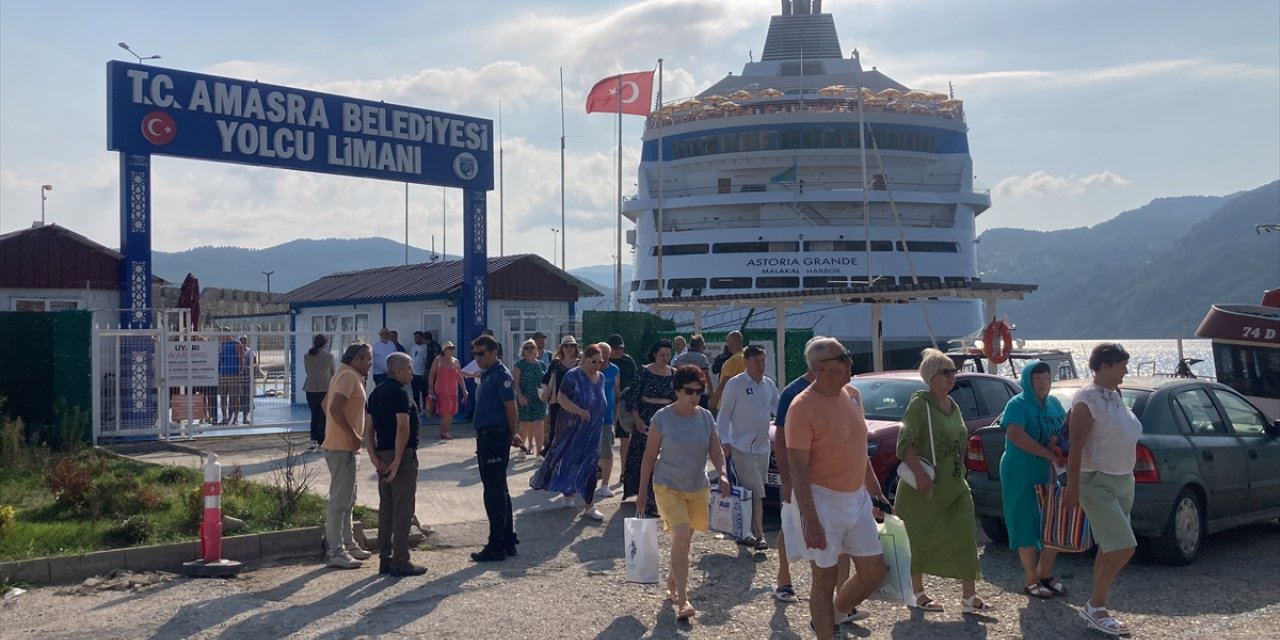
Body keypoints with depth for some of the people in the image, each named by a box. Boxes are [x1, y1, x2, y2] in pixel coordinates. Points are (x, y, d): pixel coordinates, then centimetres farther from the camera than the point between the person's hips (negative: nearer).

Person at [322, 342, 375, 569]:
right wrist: (352, 434, -23)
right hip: (341, 447, -11)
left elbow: (326, 404, 24)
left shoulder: (349, 376, 16)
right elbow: (335, 407, -27)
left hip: (343, 446, 11)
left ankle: (347, 544, 27)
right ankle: (336, 553, -6)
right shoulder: (349, 376, -15)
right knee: (339, 500, -8)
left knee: (347, 499, 18)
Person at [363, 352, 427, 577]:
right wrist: (397, 461, -21)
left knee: (386, 508, 13)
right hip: (402, 455, -9)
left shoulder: (376, 393, 13)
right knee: (403, 509, -3)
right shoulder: (400, 393, -14)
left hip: (382, 455, 9)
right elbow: (403, 429, -23)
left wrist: (374, 456, 3)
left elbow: (369, 429, 9)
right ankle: (400, 562, -1)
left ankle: (385, 559, 18)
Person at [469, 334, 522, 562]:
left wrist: (511, 435, -5)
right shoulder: (485, 376, 17)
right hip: (486, 437, 10)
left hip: (496, 436, -10)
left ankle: (497, 546, -3)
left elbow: (511, 409, -15)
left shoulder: (501, 375, -13)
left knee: (494, 492, -7)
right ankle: (508, 541, 24)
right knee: (498, 491, 15)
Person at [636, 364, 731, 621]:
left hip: (698, 489, 4)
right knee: (681, 536, -18)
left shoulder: (706, 417, 0)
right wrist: (642, 492, -4)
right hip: (668, 487, -4)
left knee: (684, 540, 13)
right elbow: (649, 457, -5)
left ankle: (672, 584, 36)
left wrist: (722, 473, -15)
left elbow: (715, 451, 5)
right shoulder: (662, 418, -11)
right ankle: (682, 600, -16)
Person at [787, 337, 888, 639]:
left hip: (858, 499, 7)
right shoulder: (803, 407, -19)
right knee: (825, 580, 4)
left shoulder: (852, 394, 5)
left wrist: (875, 489, 18)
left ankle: (836, 612, 36)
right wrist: (811, 521, -23)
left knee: (874, 572, 12)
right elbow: (797, 469, -20)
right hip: (823, 502, -7)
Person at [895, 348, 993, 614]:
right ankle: (917, 593, 21)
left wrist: (958, 474, 19)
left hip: (955, 487, 7)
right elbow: (904, 443, -19)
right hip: (925, 488, -7)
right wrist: (919, 472, -29)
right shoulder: (920, 403, -12)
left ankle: (969, 597, 7)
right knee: (921, 540, 5)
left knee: (965, 540, 1)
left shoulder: (953, 407, 12)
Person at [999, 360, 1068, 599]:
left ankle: (1045, 574, 25)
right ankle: (1031, 581, 12)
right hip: (1023, 477, -6)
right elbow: (1015, 434, -26)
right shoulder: (1018, 404, -10)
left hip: (1050, 475, 6)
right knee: (1028, 526, 1)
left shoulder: (1053, 403, 11)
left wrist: (1059, 439, -8)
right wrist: (1050, 454, -27)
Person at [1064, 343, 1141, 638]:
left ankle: (1098, 609, 18)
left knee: (1109, 549, 10)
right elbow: (1075, 448, -17)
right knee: (1123, 547, -14)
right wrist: (1072, 489, -19)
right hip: (1098, 483, -9)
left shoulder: (1116, 397, 11)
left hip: (1123, 482, 9)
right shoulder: (1087, 400, -15)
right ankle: (1095, 607, -2)